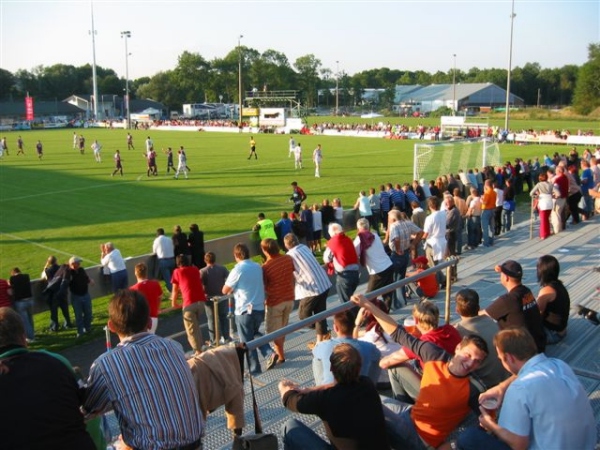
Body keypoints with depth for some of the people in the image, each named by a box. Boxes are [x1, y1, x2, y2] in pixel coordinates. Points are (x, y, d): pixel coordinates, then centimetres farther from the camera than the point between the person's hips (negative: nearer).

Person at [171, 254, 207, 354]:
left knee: (191, 329, 3)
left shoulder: (177, 271, 8)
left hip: (189, 303, -5)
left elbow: (175, 290, 14)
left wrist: (174, 302, 29)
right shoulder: (195, 269, 19)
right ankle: (200, 345, 27)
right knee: (196, 325, 25)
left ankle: (198, 351, 0)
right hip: (201, 300, 5)